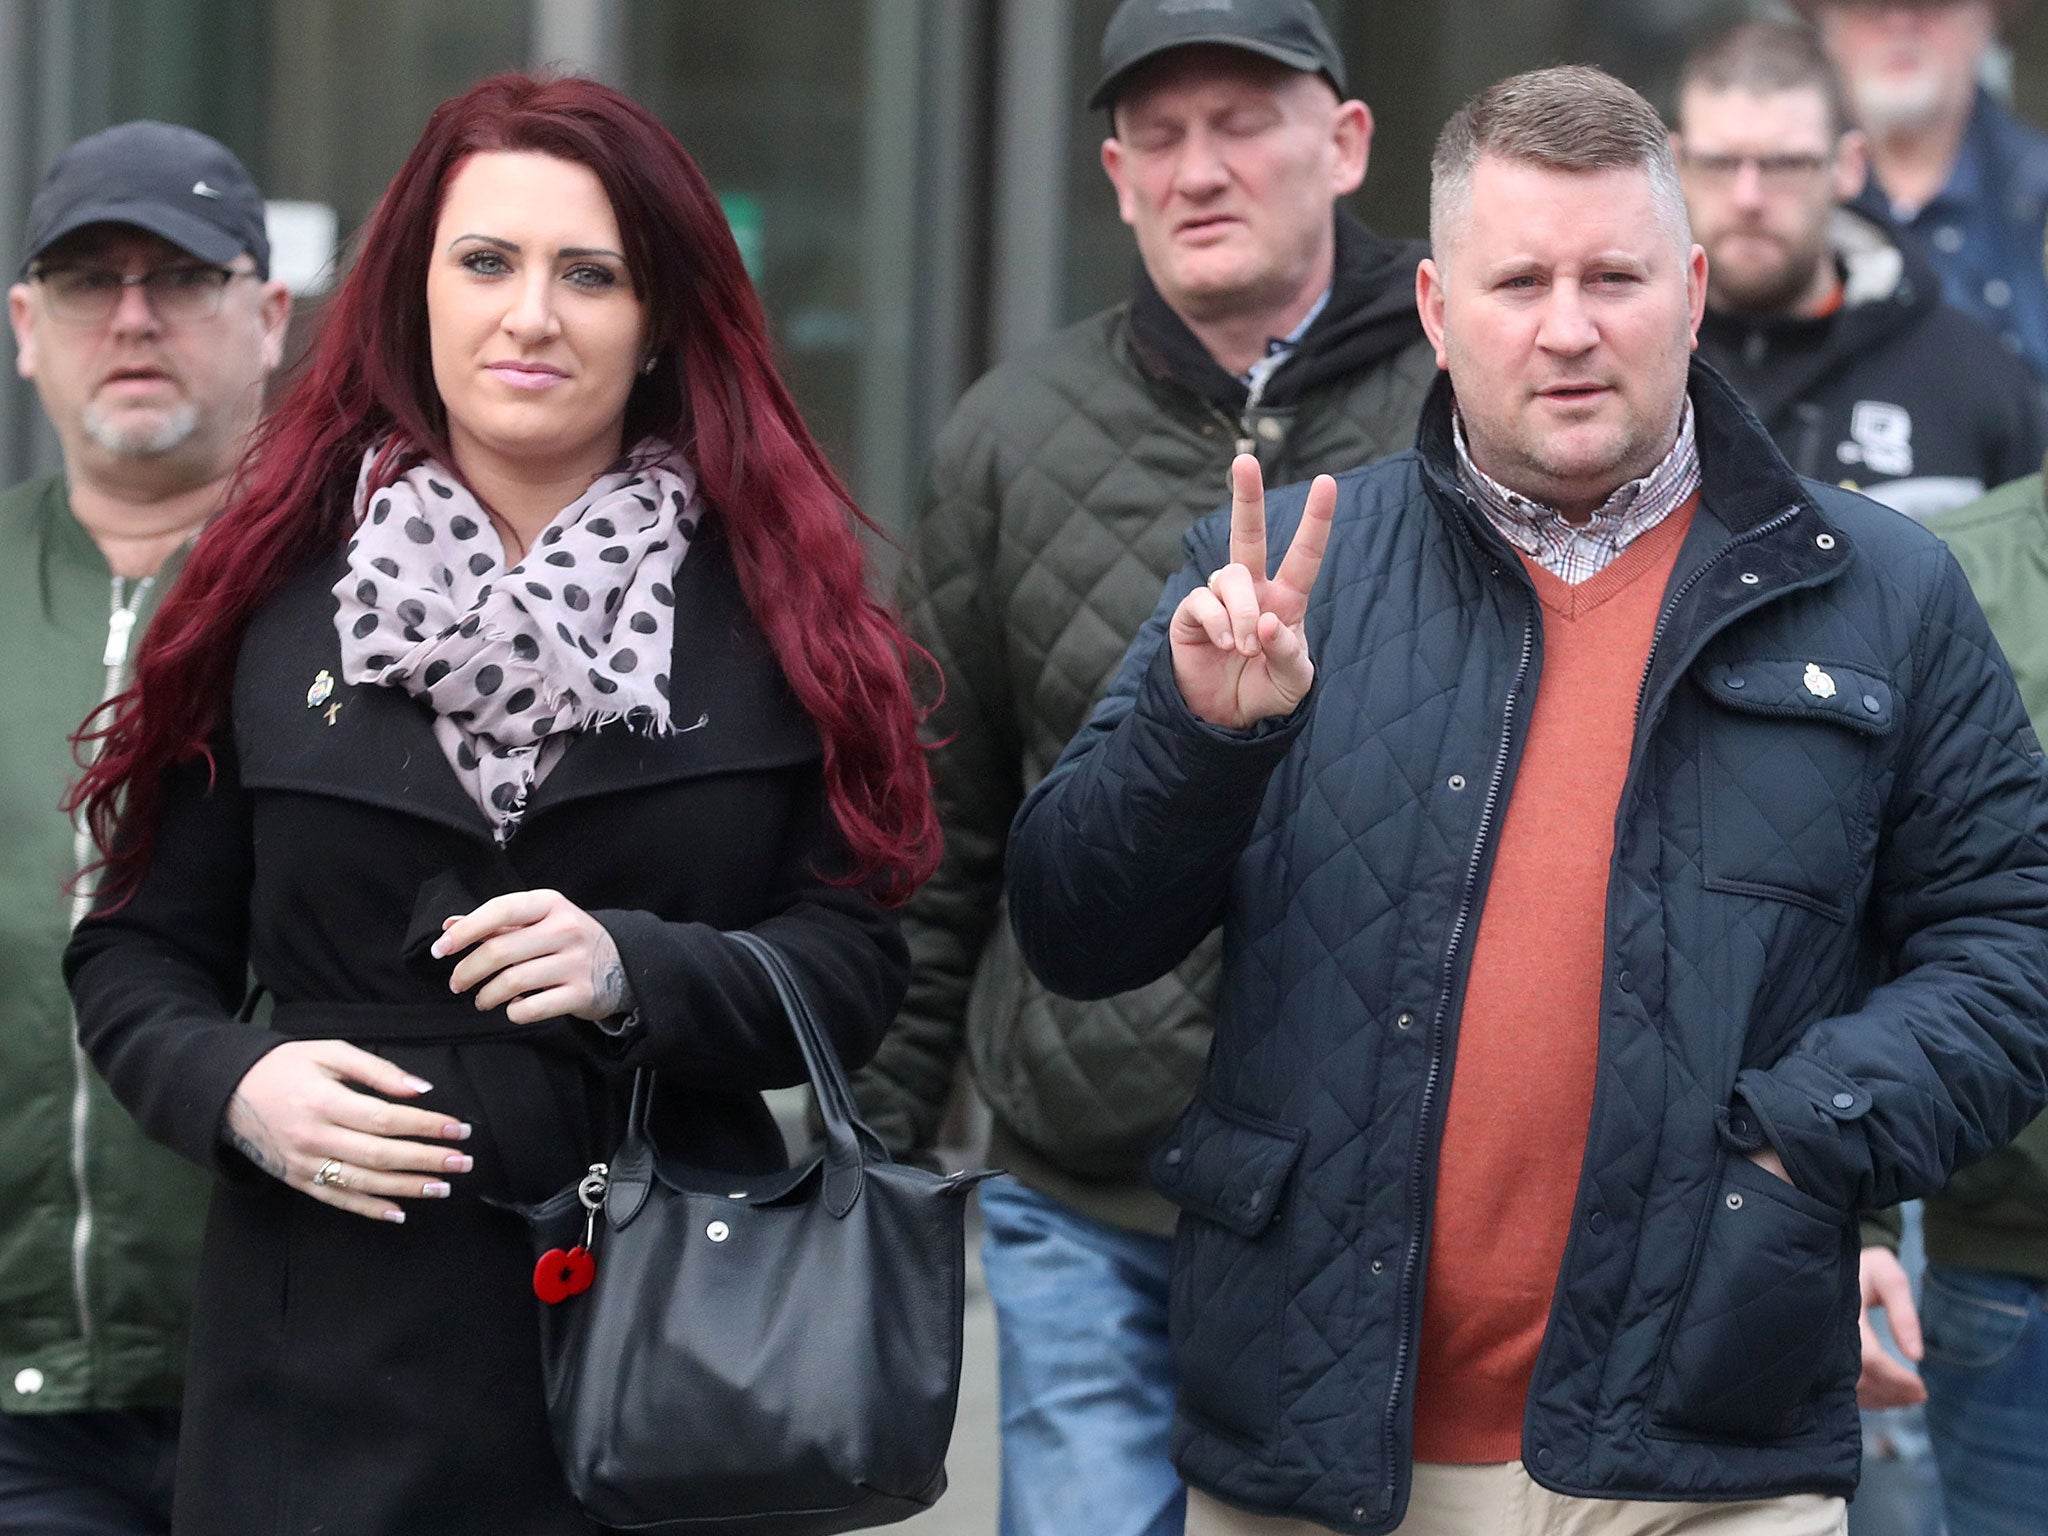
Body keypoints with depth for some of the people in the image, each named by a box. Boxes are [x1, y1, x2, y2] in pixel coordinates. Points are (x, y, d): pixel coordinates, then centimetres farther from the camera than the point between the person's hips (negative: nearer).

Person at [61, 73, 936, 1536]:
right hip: (335, 1347, 0)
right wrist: (232, 1087, -10)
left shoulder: (772, 605, 3)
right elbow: (138, 949, 10)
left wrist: (634, 973, -17)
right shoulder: (278, 592, 5)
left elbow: (858, 965, 0)